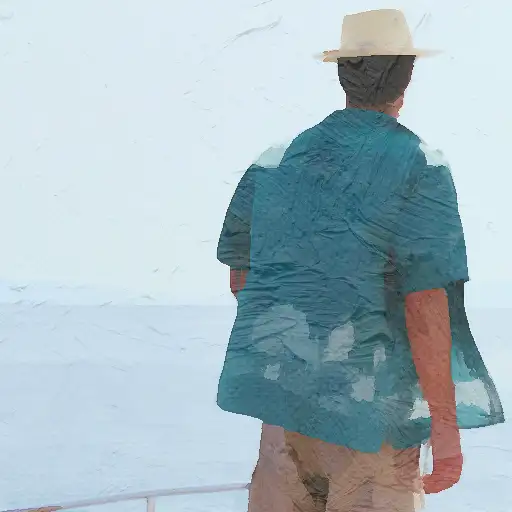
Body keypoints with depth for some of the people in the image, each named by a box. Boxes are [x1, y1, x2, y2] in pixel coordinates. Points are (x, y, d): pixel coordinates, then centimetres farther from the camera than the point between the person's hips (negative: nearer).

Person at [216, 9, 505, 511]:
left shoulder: (278, 159, 6)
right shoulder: (419, 166, -10)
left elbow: (240, 274, 14)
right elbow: (425, 304, -16)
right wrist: (446, 424, -13)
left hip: (285, 382, 5)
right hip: (370, 395, -5)